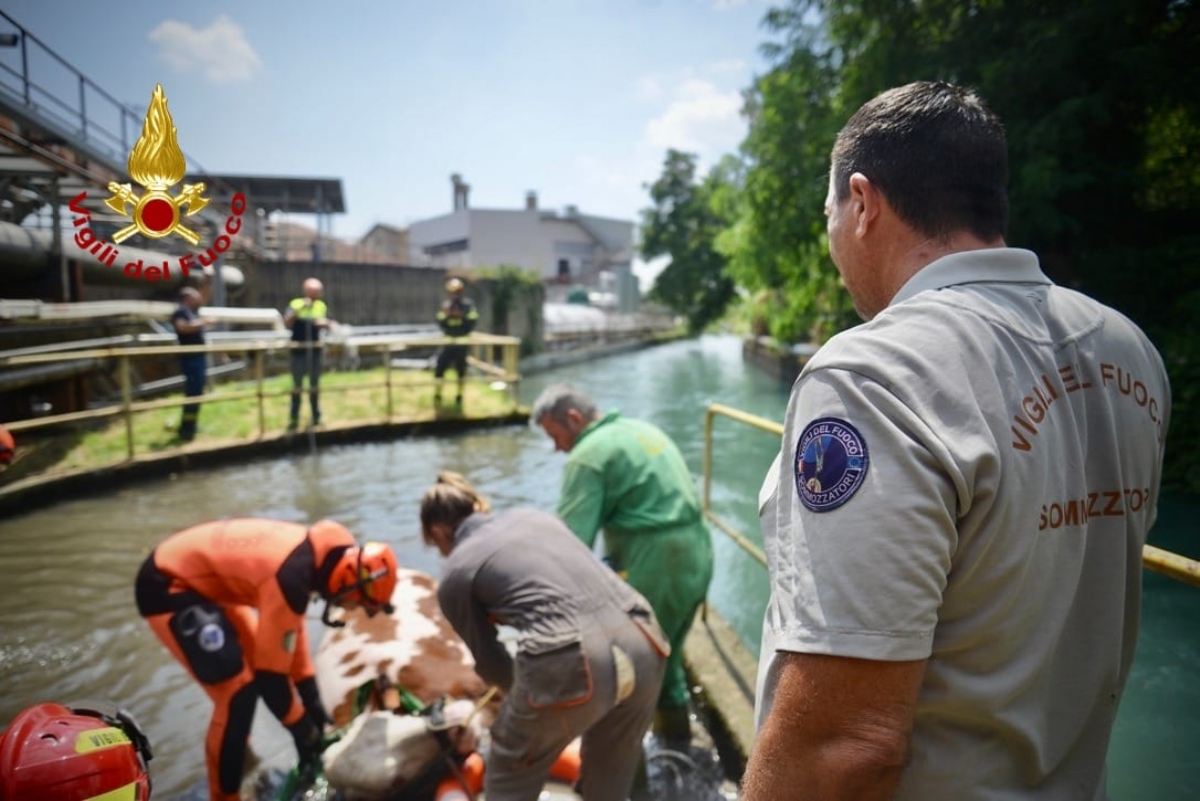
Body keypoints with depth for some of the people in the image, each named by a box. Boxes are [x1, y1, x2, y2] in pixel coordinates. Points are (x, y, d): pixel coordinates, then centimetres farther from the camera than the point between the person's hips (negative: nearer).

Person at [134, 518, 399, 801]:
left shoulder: (310, 553, -3)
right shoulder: (291, 577, -31)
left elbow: (291, 629, 12)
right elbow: (270, 671, -22)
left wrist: (312, 698, 15)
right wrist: (301, 729, -7)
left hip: (202, 575, 10)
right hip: (167, 585, -9)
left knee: (256, 656, 18)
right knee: (238, 693, -11)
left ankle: (236, 750, 39)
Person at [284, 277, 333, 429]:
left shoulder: (322, 306, 1)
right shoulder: (295, 304, -10)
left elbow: (328, 324, 7)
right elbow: (287, 323, -23)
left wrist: (325, 323, -15)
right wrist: (300, 308, -30)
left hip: (315, 348, 3)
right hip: (298, 349, -3)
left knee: (315, 384, 11)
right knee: (297, 385, 1)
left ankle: (316, 417, 20)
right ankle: (294, 418, 8)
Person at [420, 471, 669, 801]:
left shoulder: (455, 575, 11)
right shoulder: (533, 515, 24)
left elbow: (489, 661, 21)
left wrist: (517, 689, 44)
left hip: (570, 667, -5)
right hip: (642, 644, 6)